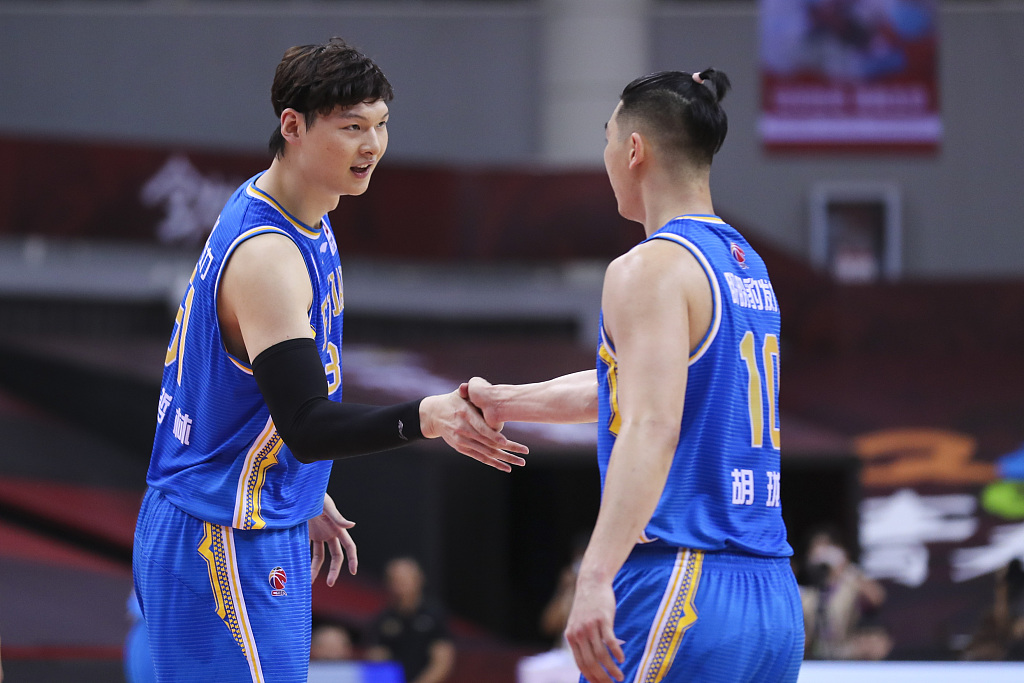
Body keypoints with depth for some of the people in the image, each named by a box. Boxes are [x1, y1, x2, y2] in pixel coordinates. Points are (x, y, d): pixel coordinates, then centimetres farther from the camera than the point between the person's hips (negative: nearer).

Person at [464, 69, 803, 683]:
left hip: (680, 587, -9)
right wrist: (504, 401, 43)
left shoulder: (652, 269, -9)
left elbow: (652, 426, -23)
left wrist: (596, 577, -31)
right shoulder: (748, 268, 18)